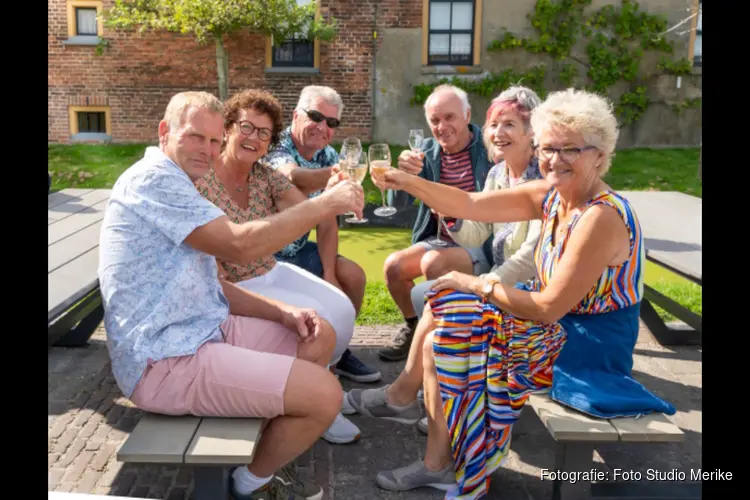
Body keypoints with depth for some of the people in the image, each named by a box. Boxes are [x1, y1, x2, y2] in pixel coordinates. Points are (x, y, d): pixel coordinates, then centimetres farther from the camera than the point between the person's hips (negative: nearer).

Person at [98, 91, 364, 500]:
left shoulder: (175, 186, 20)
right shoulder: (153, 178, -14)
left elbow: (210, 287, 16)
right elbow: (241, 246, -25)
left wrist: (283, 312, 1)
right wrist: (327, 202, -16)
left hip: (205, 331, 10)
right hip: (166, 362, -10)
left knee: (320, 337, 11)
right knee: (324, 394, -17)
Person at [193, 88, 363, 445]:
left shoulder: (265, 175, 1)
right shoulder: (200, 184, -16)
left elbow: (318, 218, -10)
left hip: (273, 273, 6)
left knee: (342, 308, -12)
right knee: (316, 317, -22)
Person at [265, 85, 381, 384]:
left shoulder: (329, 157, 0)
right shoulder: (274, 147, -21)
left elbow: (327, 223, -3)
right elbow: (293, 177, -48)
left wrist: (329, 275, -13)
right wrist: (331, 174, -69)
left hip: (296, 249, 7)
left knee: (353, 277, -2)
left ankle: (337, 351, 18)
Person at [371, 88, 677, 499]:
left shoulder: (602, 218, -26)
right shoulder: (552, 195, 0)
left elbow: (549, 307, -25)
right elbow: (472, 205, -3)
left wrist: (474, 285, -16)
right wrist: (407, 183, -13)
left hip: (588, 348, -8)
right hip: (560, 327, 8)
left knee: (454, 336, -12)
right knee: (436, 339, 1)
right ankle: (437, 462, 11)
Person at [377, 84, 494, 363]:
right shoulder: (428, 151, 5)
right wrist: (403, 174, -25)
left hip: (481, 244, -5)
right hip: (440, 240, 5)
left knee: (433, 263, -29)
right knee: (393, 266, -14)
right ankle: (415, 328, 12)